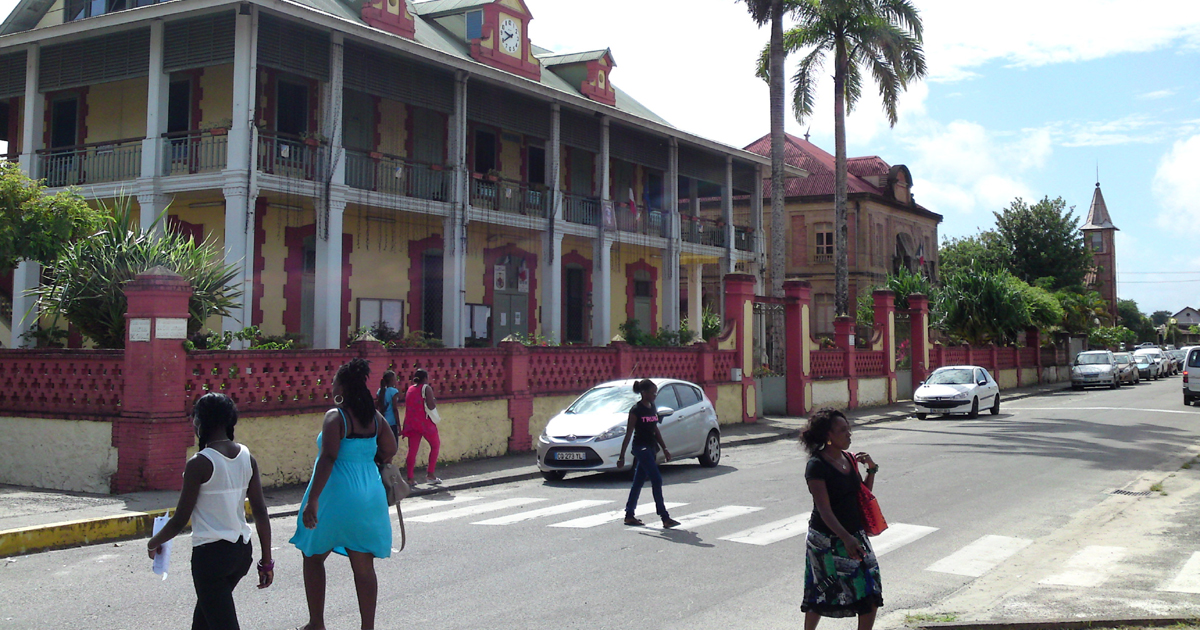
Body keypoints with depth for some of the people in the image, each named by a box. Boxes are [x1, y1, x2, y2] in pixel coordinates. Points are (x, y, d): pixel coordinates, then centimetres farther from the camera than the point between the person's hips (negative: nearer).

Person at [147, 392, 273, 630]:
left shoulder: (199, 464, -15)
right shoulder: (246, 457, 2)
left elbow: (181, 519, -10)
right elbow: (261, 512, 2)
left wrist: (155, 542, 9)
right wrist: (267, 561, 8)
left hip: (210, 554, -7)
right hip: (242, 550, 7)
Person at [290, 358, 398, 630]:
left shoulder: (336, 416, -13)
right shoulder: (374, 417, 4)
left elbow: (328, 458, -21)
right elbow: (389, 451, 13)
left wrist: (313, 499, -23)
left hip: (336, 496, -5)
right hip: (369, 496, 5)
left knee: (313, 557, 14)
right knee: (364, 566, 9)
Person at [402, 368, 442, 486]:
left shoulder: (410, 389, 13)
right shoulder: (426, 388, -7)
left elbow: (408, 407, 14)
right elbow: (431, 406, -17)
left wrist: (404, 428, 19)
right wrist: (435, 402, 5)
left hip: (411, 423, 6)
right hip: (425, 423, -6)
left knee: (412, 450, 6)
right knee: (435, 445, 10)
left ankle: (409, 477, 1)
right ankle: (430, 474, 4)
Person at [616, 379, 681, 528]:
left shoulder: (653, 408, 11)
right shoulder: (636, 410, -12)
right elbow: (628, 434, -12)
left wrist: (664, 449, 18)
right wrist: (622, 457, -12)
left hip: (651, 448, 8)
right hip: (641, 448, -8)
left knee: (639, 482, 12)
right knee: (657, 480, -12)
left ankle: (629, 516, 20)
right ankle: (665, 518, -11)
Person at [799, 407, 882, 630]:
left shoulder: (850, 459, 6)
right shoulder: (817, 466, -16)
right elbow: (824, 509, -21)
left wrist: (871, 470, 1)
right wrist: (846, 538, -30)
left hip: (855, 535, 7)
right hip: (827, 540, -6)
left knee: (870, 595, 1)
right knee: (820, 596, 5)